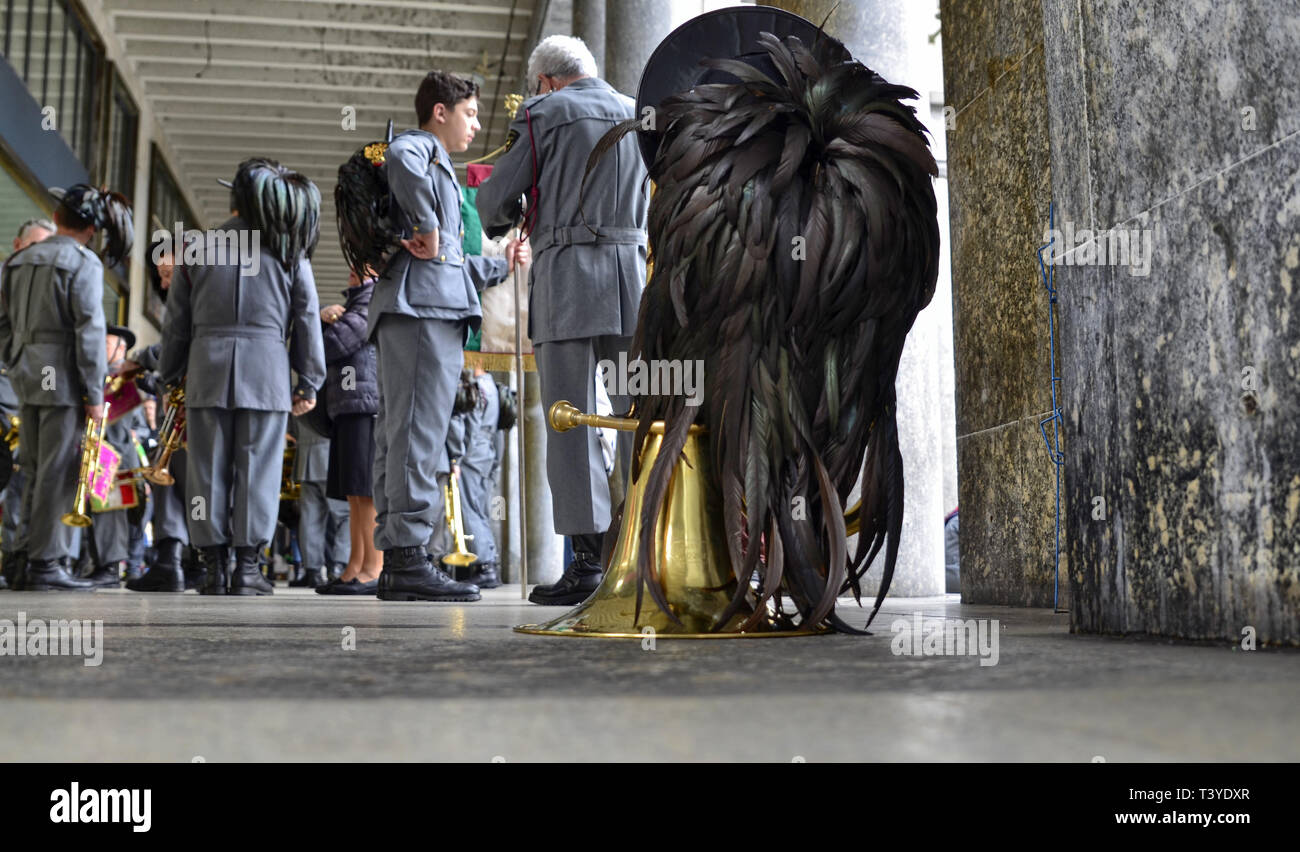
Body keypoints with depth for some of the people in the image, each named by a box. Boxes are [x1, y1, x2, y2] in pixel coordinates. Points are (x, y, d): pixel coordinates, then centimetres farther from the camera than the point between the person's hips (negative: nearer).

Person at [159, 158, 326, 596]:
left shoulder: (199, 248, 8)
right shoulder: (289, 252, 5)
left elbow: (176, 321, 9)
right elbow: (307, 321, 5)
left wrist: (171, 376, 19)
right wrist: (309, 382, 11)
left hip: (207, 368, 1)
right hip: (266, 371, -1)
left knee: (208, 470, 6)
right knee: (257, 469, 2)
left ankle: (213, 567, 8)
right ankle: (247, 565, 2)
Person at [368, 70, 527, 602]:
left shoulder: (439, 170, 33)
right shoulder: (418, 147, 3)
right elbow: (399, 160, -25)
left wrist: (501, 265, 41)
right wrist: (429, 229, -20)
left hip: (437, 310, 10)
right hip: (421, 305, -10)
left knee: (403, 437, 6)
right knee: (419, 432, -15)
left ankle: (397, 566, 8)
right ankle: (409, 557, -18)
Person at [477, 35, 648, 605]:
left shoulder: (546, 113, 3)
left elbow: (496, 199, 3)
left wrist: (500, 222, 24)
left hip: (568, 273, -4)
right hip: (633, 272, 5)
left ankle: (588, 558, -7)